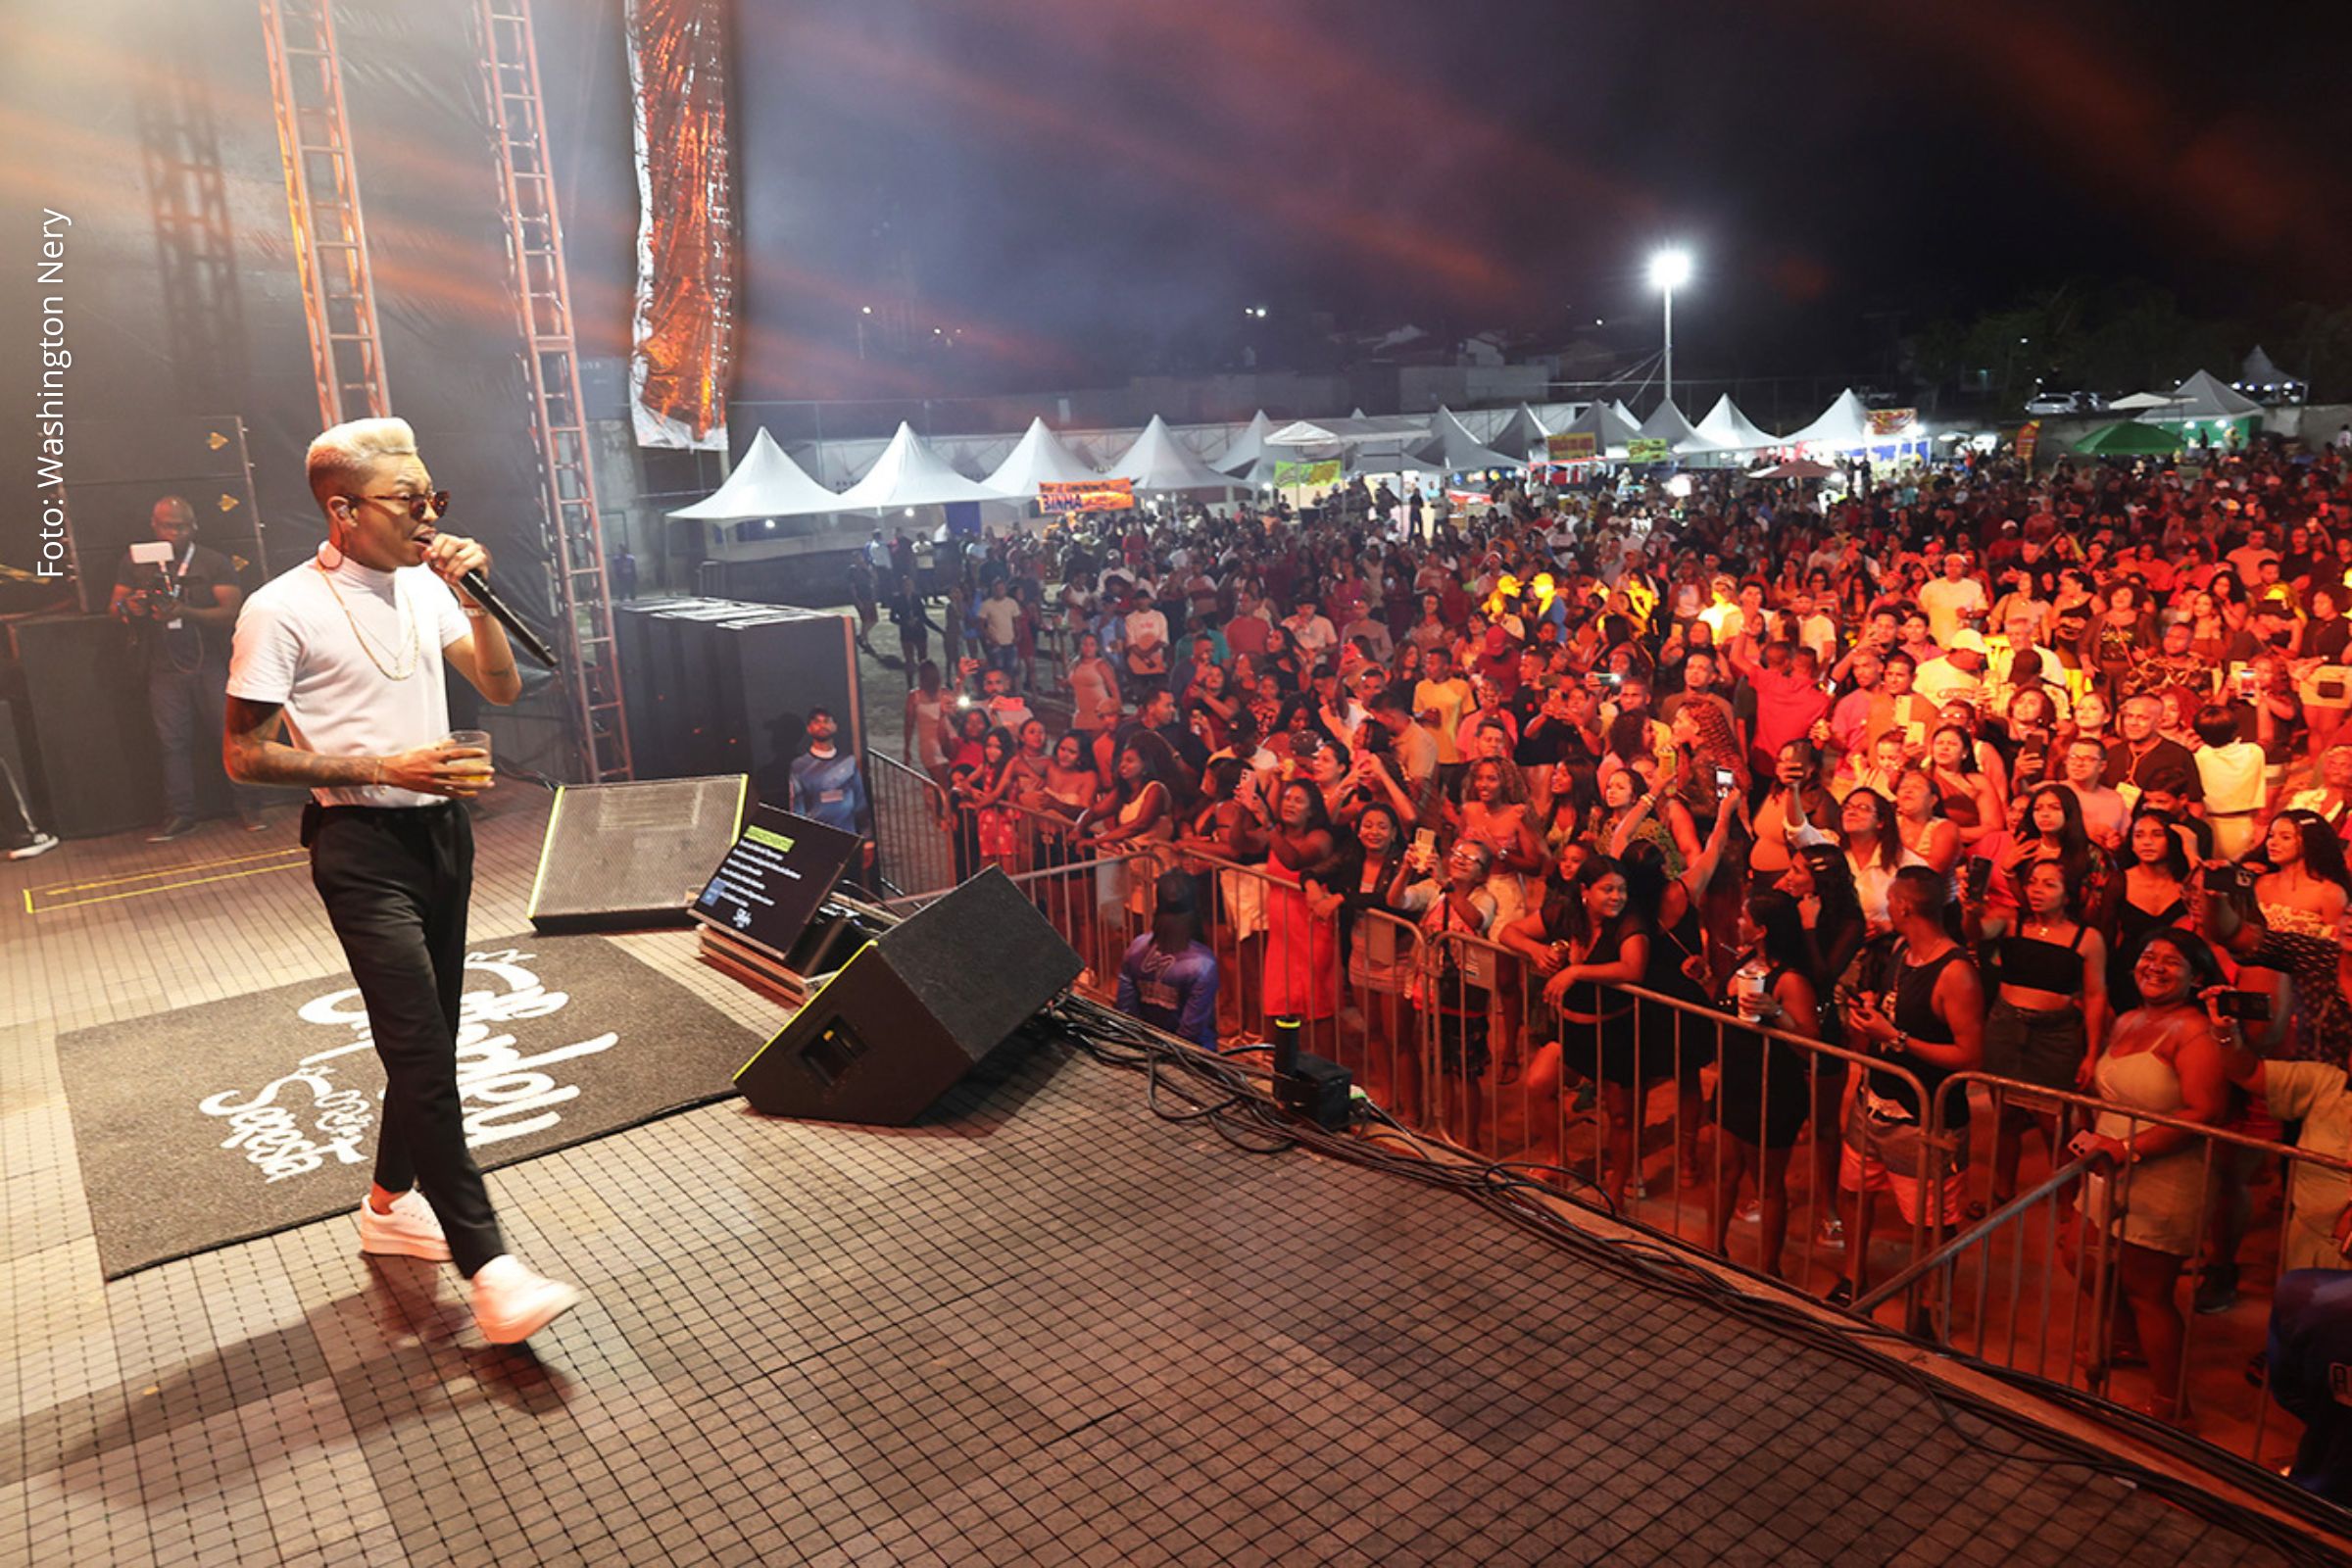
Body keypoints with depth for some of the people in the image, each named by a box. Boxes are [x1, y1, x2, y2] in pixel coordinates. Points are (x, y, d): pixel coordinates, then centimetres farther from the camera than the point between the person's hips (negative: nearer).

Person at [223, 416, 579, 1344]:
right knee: (420, 1049, -12)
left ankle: (391, 1206, 34)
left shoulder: (424, 586, 8)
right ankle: (488, 1269, -11)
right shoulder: (282, 610, -11)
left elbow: (502, 688, 7)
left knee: (428, 1038, 15)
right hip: (360, 842, -7)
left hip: (441, 826, 7)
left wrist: (475, 597, -7)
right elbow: (244, 755, -10)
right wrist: (383, 768, -18)